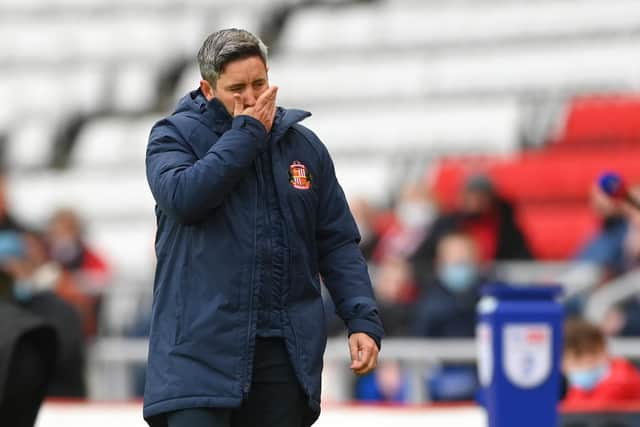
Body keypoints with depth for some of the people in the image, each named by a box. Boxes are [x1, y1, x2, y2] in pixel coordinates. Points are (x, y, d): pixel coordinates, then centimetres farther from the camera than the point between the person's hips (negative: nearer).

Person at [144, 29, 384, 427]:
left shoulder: (304, 145, 12)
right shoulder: (174, 136, 3)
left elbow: (338, 243, 13)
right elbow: (182, 196, -19)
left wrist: (363, 320, 1)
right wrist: (246, 133, -10)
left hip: (284, 353, 4)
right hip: (200, 347, -4)